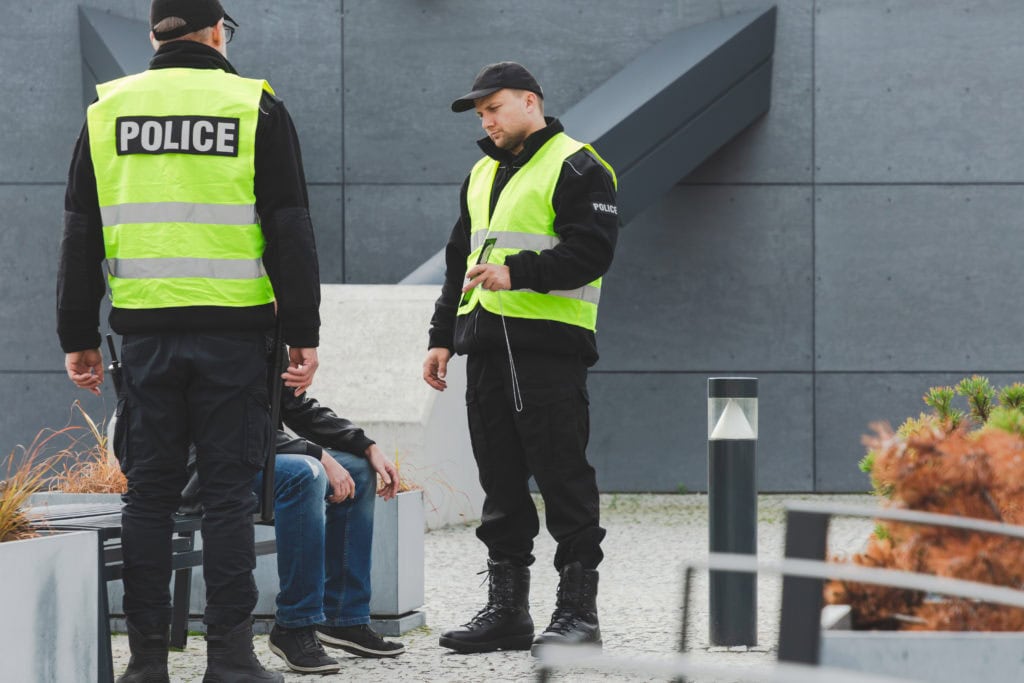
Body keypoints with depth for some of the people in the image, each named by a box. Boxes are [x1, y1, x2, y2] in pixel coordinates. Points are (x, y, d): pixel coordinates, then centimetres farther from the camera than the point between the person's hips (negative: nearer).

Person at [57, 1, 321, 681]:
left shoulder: (108, 110, 8)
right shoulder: (256, 108, 0)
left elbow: (80, 236, 9)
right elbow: (289, 233, -2)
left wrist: (79, 337, 14)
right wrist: (303, 335, 1)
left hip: (147, 331, 2)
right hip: (233, 329, -2)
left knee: (149, 491, 7)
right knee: (228, 492, 1)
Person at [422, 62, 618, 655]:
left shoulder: (576, 168, -4)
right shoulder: (483, 175, 21)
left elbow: (591, 251, -14)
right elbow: (461, 261, 26)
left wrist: (518, 273, -22)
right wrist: (442, 336, 19)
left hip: (549, 345, -8)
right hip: (487, 346, 8)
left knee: (562, 476, -7)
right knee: (501, 481, 9)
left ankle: (578, 611, -3)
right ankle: (507, 610, 14)